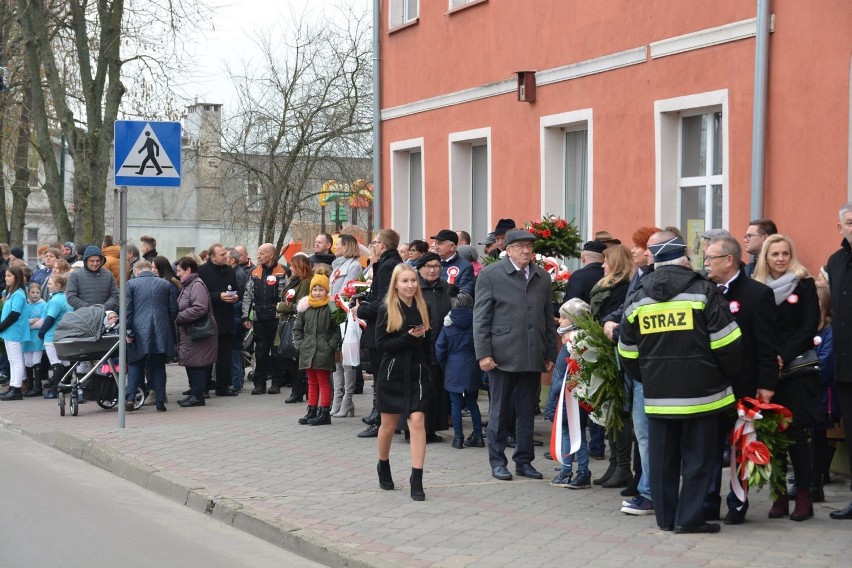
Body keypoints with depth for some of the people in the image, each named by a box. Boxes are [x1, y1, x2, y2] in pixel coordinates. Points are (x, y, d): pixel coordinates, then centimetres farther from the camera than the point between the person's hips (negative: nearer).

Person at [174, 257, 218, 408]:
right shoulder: (187, 286, 18)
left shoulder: (197, 285, -15)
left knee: (196, 364, -7)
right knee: (191, 364, 13)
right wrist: (177, 316, 7)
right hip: (188, 332, 10)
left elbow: (200, 308, -26)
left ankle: (197, 395, -3)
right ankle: (194, 393, 20)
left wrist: (178, 317, -20)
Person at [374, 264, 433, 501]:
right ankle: (383, 466, 38)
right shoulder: (386, 310, -5)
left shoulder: (422, 309, 5)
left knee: (417, 422, -11)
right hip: (392, 374, -2)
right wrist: (408, 337, -19)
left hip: (417, 374, 2)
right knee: (388, 424, 12)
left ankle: (417, 480, -11)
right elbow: (381, 345, -10)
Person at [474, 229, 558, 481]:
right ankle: (497, 461, 13)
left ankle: (524, 460, 18)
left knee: (527, 411, 9)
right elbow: (480, 317, -3)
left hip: (533, 356, 4)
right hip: (502, 355, -4)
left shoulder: (542, 277, 12)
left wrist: (551, 354, 11)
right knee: (500, 411, 4)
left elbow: (549, 318, 15)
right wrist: (483, 353, -10)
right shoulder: (490, 275, -2)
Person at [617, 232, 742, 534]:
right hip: (701, 392, -4)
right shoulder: (703, 291, -8)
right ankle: (689, 518, 3)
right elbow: (726, 342, -8)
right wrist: (726, 374, 8)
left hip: (657, 395, 4)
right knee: (697, 457, 3)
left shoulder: (637, 298, 5)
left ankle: (666, 517, 17)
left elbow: (627, 353, 11)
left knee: (662, 458, 11)